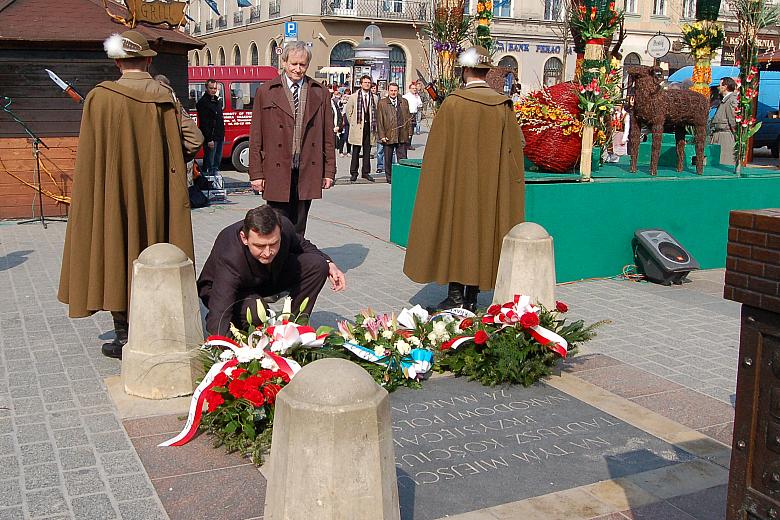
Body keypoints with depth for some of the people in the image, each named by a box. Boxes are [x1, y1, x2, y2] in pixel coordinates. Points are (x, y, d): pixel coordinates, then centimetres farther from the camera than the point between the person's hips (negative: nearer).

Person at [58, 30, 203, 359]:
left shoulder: (101, 98, -10)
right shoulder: (166, 98, -2)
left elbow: (89, 159, -7)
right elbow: (193, 140, -4)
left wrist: (86, 201, 3)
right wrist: (162, 167, 10)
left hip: (113, 195, -3)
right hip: (156, 197, 3)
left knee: (116, 256, 7)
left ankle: (124, 337, 10)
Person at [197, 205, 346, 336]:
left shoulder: (284, 226, -26)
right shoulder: (229, 259, -42)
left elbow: (301, 245, 1)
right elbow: (219, 317, -48)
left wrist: (329, 264, -13)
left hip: (270, 276, 6)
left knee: (317, 265, -15)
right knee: (256, 310, -40)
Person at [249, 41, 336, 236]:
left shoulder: (321, 93, 10)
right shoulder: (265, 92, 5)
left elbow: (328, 135, 11)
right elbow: (255, 137, 3)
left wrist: (329, 171, 6)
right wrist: (256, 173, -1)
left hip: (308, 172, 2)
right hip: (277, 172, -2)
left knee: (299, 229, 8)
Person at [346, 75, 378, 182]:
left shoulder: (374, 98, 8)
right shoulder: (354, 97, 2)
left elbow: (376, 112, 13)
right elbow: (348, 111, 7)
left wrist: (374, 125, 6)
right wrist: (353, 124, 4)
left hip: (369, 128, 2)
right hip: (357, 128, -2)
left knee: (367, 151, 6)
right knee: (356, 151, 0)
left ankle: (366, 172, 15)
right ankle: (353, 173, 6)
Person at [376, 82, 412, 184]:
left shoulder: (404, 102, 12)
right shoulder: (382, 103, 3)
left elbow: (408, 118, 14)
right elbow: (379, 121, -1)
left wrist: (409, 132, 7)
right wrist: (382, 135, -8)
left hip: (402, 136, 2)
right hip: (388, 136, -2)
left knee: (403, 159, 0)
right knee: (388, 159, 7)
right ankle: (389, 178, 18)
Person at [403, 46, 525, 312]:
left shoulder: (452, 103, -10)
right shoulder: (503, 105, -2)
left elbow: (437, 149, -5)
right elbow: (516, 145, 3)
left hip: (457, 182, -3)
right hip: (490, 187, 3)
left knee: (456, 230, 7)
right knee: (482, 231, 10)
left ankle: (455, 294, 5)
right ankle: (472, 297, 14)